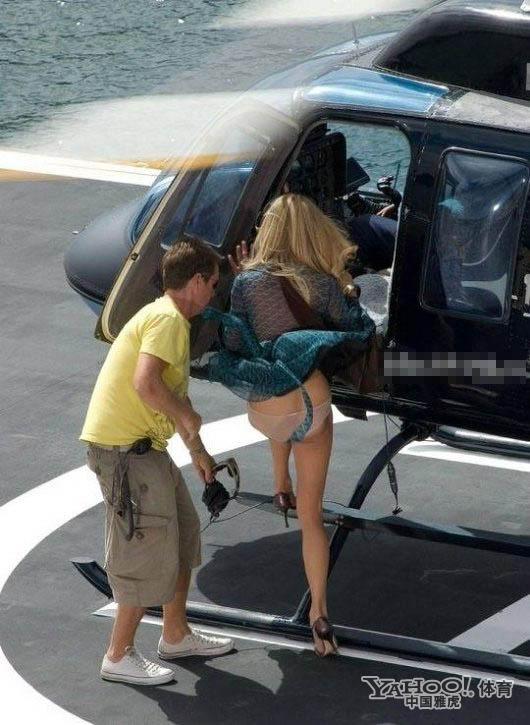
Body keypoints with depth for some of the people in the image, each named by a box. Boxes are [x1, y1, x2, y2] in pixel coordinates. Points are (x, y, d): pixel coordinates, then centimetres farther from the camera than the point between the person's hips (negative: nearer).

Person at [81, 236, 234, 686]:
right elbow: (146, 383, -30)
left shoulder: (168, 318, 18)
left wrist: (197, 450, 29)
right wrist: (186, 418, -15)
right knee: (147, 552, -3)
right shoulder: (167, 319, -16)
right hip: (124, 450, -10)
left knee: (183, 535, 19)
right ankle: (119, 656, 8)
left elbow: (173, 393, 27)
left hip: (146, 448, 10)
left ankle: (176, 635, 31)